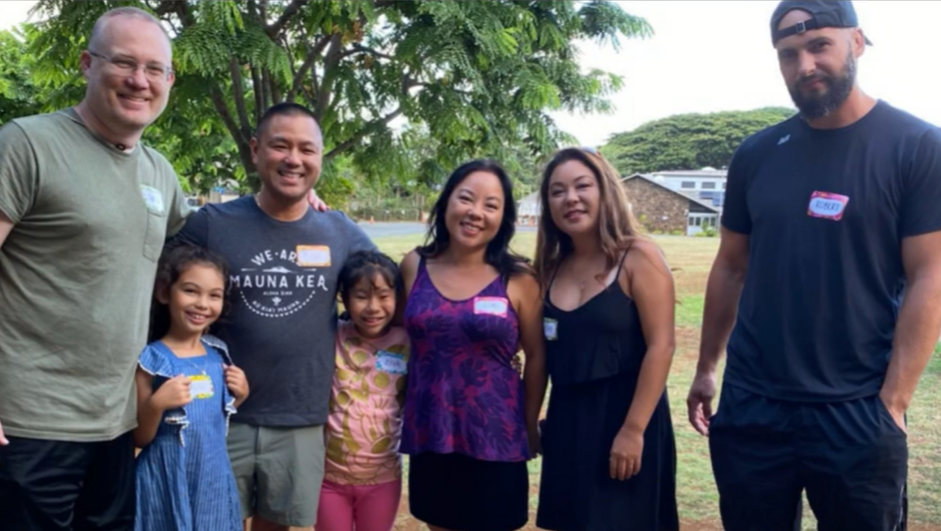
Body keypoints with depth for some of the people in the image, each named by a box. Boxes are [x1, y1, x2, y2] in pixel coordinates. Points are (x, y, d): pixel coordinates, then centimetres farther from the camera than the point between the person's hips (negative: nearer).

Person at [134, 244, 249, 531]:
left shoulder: (218, 354, 4)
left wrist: (240, 395, 0)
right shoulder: (152, 360, -12)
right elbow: (140, 438, -9)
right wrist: (156, 404, -25)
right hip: (168, 482, -5)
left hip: (214, 479, 5)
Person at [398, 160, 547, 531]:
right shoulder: (414, 266, -1)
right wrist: (401, 411, 9)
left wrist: (530, 426, 5)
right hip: (430, 435, 3)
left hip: (495, 439, -2)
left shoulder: (518, 280, -7)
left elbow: (537, 356, 1)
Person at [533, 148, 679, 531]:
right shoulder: (552, 266, 7)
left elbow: (661, 346, -14)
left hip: (624, 415, -5)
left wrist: (634, 429, -18)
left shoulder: (638, 258, -9)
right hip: (567, 419, 5)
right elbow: (546, 351, 10)